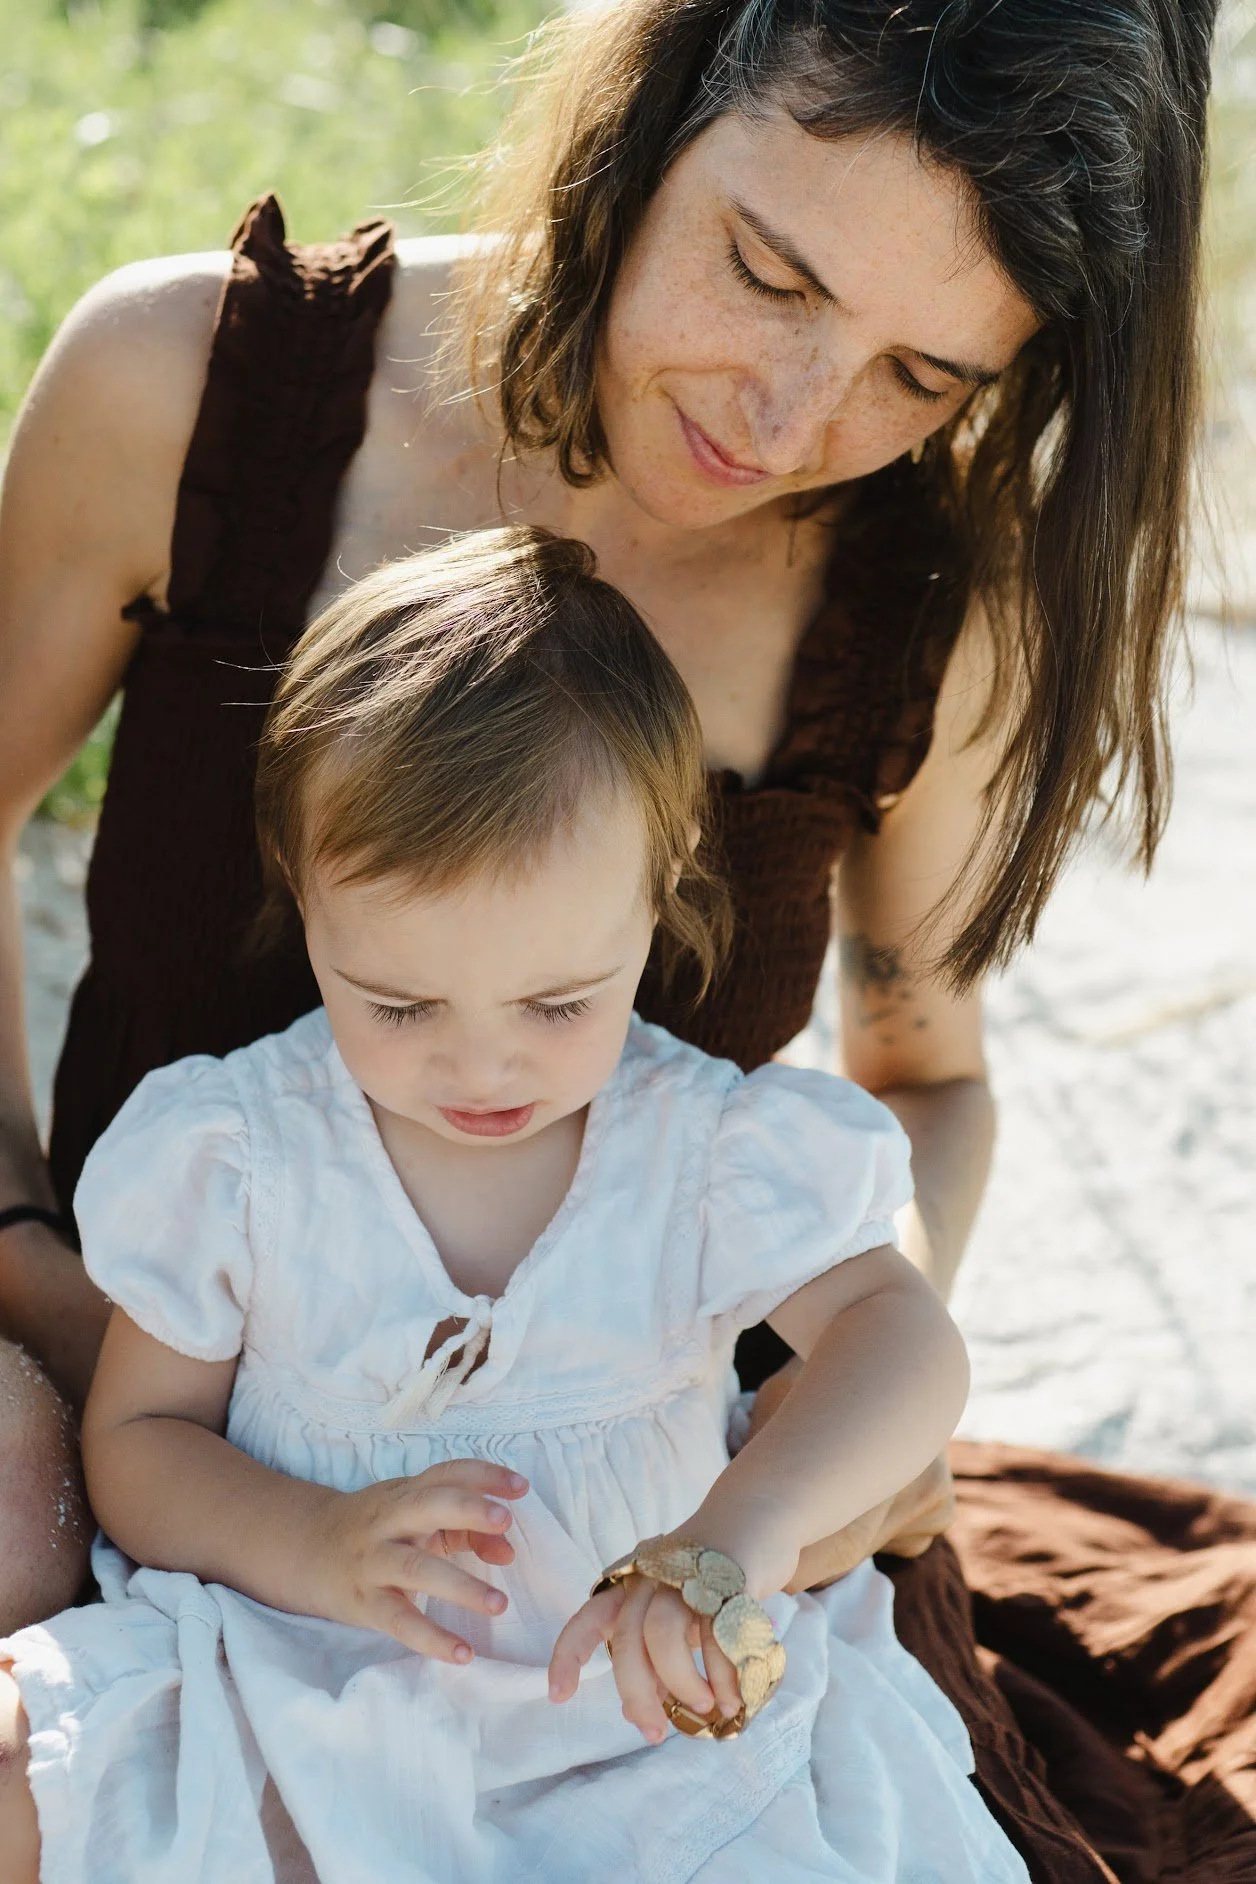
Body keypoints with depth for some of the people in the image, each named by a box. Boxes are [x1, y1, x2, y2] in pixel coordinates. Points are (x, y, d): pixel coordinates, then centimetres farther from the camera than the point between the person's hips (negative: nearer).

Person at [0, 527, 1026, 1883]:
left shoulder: (706, 1150, -7)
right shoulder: (230, 1158, -5)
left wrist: (749, 1522, -40)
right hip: (289, 1704, 0)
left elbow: (900, 1332, -18)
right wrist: (320, 1548, -21)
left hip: (640, 1712, 1)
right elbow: (135, 1442, 0)